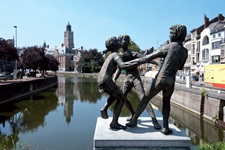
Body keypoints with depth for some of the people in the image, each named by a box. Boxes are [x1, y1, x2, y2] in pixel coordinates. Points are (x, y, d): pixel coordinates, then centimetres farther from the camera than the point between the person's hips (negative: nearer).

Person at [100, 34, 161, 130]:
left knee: (143, 98, -16)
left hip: (136, 77, -6)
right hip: (127, 78, 6)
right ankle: (133, 114, 22)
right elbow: (119, 69, 12)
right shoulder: (120, 55, 13)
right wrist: (114, 80, -2)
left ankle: (154, 120, -17)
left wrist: (156, 62, -36)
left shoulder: (132, 53, -5)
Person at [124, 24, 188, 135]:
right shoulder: (185, 52, 11)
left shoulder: (170, 46, -4)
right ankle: (165, 127, 12)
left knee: (145, 99, 14)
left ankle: (134, 120, 26)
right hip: (170, 81, 4)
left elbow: (149, 58, -8)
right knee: (166, 102, 26)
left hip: (160, 79, -3)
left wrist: (132, 62, -3)